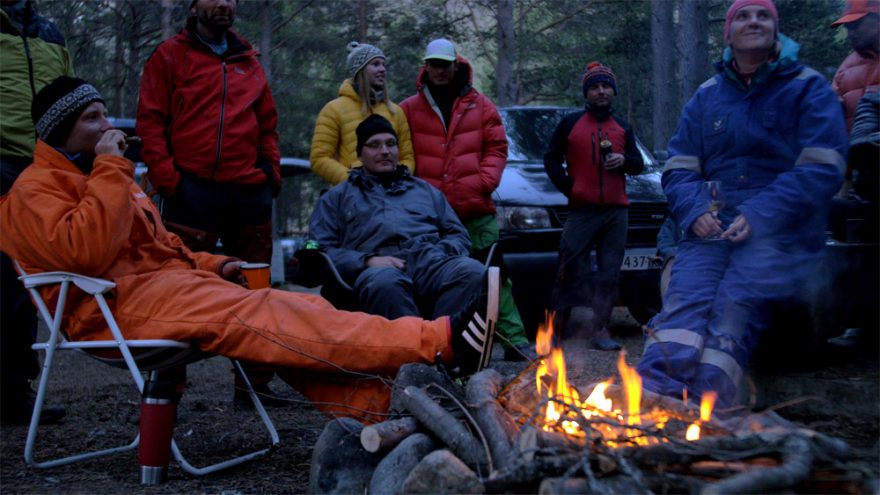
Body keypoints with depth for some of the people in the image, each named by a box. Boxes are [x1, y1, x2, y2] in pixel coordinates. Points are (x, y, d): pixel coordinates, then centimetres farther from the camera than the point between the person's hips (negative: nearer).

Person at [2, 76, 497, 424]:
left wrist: (209, 265, 13)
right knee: (260, 317, -29)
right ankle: (440, 339, -43)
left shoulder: (101, 175, 27)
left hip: (166, 280, 9)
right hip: (119, 305, -9)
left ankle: (384, 410, -33)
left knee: (290, 313, -16)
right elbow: (85, 251, -20)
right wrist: (111, 172, -14)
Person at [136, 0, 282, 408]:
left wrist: (271, 169, 9)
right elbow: (151, 120, 0)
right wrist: (166, 176, -9)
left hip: (250, 192, 5)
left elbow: (267, 122, 22)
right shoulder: (170, 55, 6)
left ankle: (253, 385, 15)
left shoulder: (249, 61, 19)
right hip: (192, 191, -5)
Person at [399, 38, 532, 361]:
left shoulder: (480, 105, 10)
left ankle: (514, 340, 4)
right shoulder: (410, 109, 8)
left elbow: (497, 147, 9)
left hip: (477, 209, 0)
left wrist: (485, 181, -5)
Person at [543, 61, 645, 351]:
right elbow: (551, 160, 10)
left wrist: (624, 161, -4)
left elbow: (639, 165, 19)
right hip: (581, 210, -3)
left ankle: (599, 329, 2)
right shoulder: (570, 123, 10)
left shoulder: (622, 127, 20)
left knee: (609, 273, -1)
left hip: (616, 210, 3)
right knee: (575, 269, -8)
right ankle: (567, 314, 4)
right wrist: (568, 187, -3)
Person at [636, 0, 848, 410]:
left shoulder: (808, 89, 7)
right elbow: (678, 169, 16)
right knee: (686, 295, -27)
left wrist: (759, 216, -16)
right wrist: (695, 210, -7)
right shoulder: (706, 97, 19)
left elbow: (823, 170, -4)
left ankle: (703, 403, -48)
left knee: (736, 300, -30)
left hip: (782, 231, -3)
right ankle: (655, 392, -49)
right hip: (711, 227, 3)